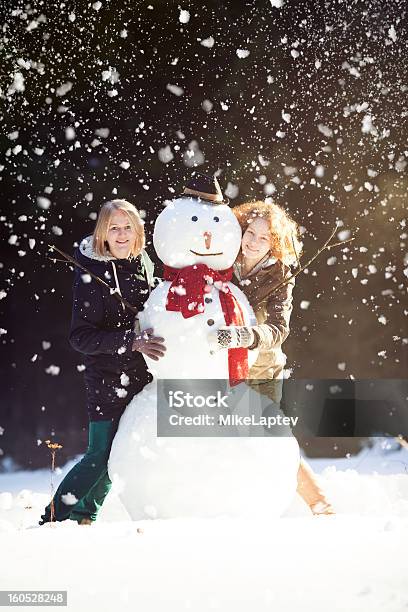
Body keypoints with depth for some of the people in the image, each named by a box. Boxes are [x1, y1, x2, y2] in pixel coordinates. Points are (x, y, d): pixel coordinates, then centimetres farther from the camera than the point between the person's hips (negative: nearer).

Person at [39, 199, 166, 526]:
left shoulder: (144, 266, 6)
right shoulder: (91, 272, -12)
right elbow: (81, 336, -18)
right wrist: (131, 340, -27)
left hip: (141, 373, 6)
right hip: (107, 377, -6)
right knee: (103, 453, -9)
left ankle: (84, 516, 24)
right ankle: (54, 518, 4)